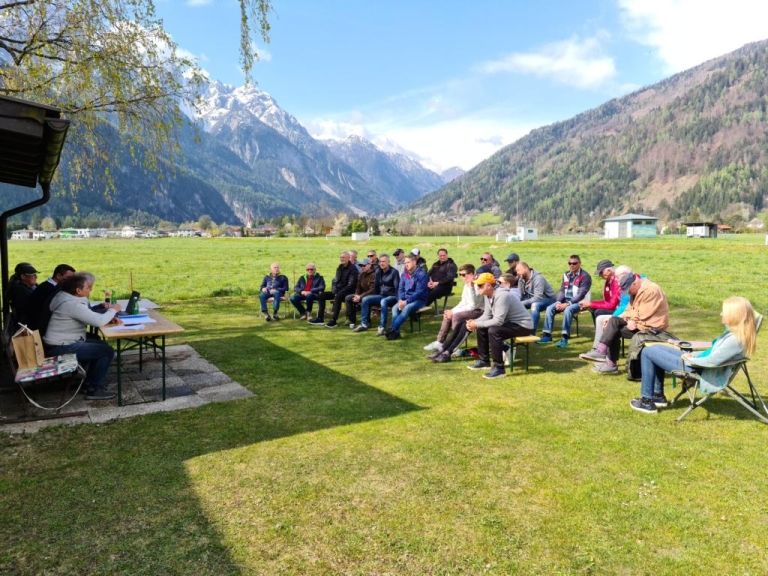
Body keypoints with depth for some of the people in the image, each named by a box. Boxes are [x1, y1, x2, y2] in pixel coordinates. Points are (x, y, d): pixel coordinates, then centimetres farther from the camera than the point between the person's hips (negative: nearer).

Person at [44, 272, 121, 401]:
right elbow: (98, 321, -29)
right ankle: (94, 390, 0)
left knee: (101, 345, 21)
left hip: (64, 341, 10)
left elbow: (90, 316, 13)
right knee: (107, 351, -10)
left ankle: (90, 382, 27)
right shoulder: (72, 304, -25)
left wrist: (109, 317, -4)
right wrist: (113, 310, -11)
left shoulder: (68, 297, 6)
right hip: (61, 348, -10)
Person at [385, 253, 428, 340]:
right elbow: (400, 289, 9)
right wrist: (400, 300, -11)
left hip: (419, 300, -5)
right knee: (395, 307, -24)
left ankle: (392, 329, -33)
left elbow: (419, 292, -16)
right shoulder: (404, 274, 8)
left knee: (407, 308, -34)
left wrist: (406, 302, -21)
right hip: (405, 299, 5)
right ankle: (395, 331, -33)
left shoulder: (421, 274, -11)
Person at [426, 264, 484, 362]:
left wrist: (454, 311, -21)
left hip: (478, 311, -10)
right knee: (448, 315, -3)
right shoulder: (467, 285, 11)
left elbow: (472, 306, -24)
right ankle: (439, 343, -6)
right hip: (469, 310, 10)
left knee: (456, 316, -27)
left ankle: (446, 351, -23)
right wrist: (453, 310, -1)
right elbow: (463, 302, 14)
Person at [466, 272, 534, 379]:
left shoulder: (502, 296, -28)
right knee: (481, 328, 7)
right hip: (509, 322, 10)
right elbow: (487, 315, 8)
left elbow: (498, 321, -32)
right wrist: (474, 322, -11)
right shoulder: (489, 295, 2)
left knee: (493, 331, -30)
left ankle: (499, 368, -21)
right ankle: (483, 361, 19)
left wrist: (476, 324, -26)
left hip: (523, 326, -10)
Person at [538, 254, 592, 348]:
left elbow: (581, 294, -16)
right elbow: (562, 290, 12)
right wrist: (558, 301, -8)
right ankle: (547, 335, -12)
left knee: (568, 310, -36)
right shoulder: (566, 275, 12)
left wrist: (568, 304, -23)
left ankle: (564, 338, -35)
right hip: (565, 301, 6)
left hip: (578, 302, -6)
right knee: (550, 308, -15)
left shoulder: (585, 276, -8)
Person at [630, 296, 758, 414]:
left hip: (700, 371, -11)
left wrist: (690, 360, -13)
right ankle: (658, 395, 22)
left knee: (648, 352, -9)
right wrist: (694, 355, 5)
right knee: (657, 349, 20)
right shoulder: (733, 332, 3)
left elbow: (712, 361, -29)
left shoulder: (735, 340, -27)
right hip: (699, 364, 11)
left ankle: (647, 401, 2)